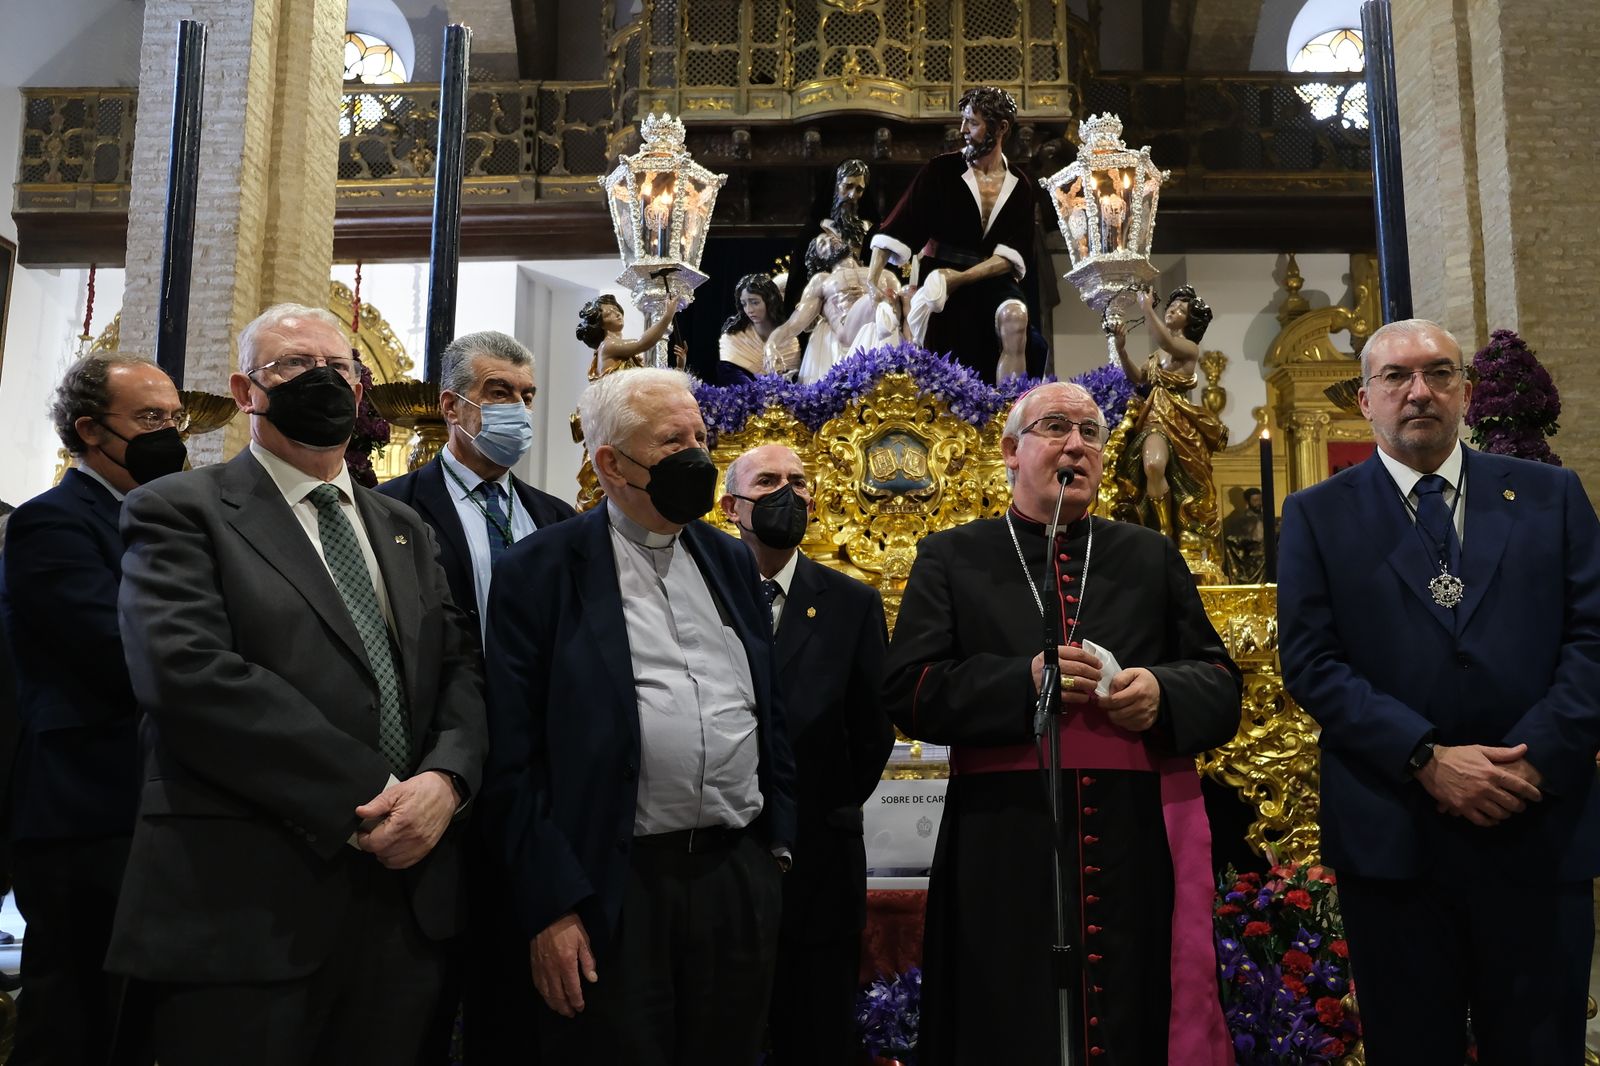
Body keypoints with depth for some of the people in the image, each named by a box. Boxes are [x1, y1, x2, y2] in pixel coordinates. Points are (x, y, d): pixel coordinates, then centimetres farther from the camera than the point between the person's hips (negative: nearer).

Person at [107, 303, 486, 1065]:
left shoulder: (405, 530, 17)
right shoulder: (179, 511, -1)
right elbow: (189, 674, -16)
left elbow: (461, 669, 10)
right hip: (245, 909, -5)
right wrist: (368, 798, -18)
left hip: (407, 897, 6)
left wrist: (444, 779, -11)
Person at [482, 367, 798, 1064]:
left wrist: (779, 842, 11)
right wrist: (550, 905, -11)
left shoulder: (731, 561, 12)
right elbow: (514, 754, -7)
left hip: (742, 876, 5)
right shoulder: (540, 569, -4)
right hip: (612, 891, -5)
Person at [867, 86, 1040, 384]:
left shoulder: (1020, 185, 6)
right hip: (943, 291, 0)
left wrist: (962, 277, -19)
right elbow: (897, 228, -10)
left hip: (993, 284, 0)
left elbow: (1015, 252, -5)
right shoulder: (940, 170, -1)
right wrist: (871, 283, -23)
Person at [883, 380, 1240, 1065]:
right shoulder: (950, 559, 7)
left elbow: (1222, 686, 11)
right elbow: (907, 691, -3)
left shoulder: (1153, 558, 15)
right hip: (1004, 854, -2)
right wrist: (1023, 682, -16)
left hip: (1139, 853, 2)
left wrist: (1162, 692, -11)